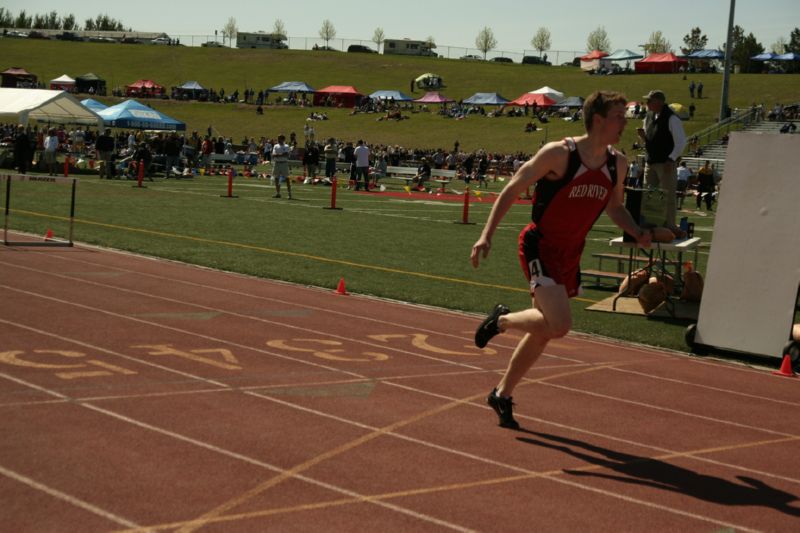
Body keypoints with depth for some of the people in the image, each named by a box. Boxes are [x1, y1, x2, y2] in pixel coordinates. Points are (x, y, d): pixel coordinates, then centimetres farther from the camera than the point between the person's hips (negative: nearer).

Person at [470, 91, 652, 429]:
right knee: (559, 325, -22)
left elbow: (614, 207, 19)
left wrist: (637, 233, 0)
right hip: (540, 247, -7)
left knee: (542, 332, 13)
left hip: (571, 253, 7)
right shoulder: (559, 154, -17)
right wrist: (486, 235, -18)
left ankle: (502, 394, 29)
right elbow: (512, 189, -12)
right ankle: (502, 320, 6)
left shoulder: (617, 164, 3)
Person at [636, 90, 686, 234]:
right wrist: (643, 135, 0)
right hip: (651, 162, 8)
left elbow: (681, 141, -14)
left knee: (667, 195, -6)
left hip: (666, 163, -8)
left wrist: (671, 159, -20)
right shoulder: (649, 117, 11)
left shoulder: (671, 119, -12)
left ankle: (670, 226, -1)